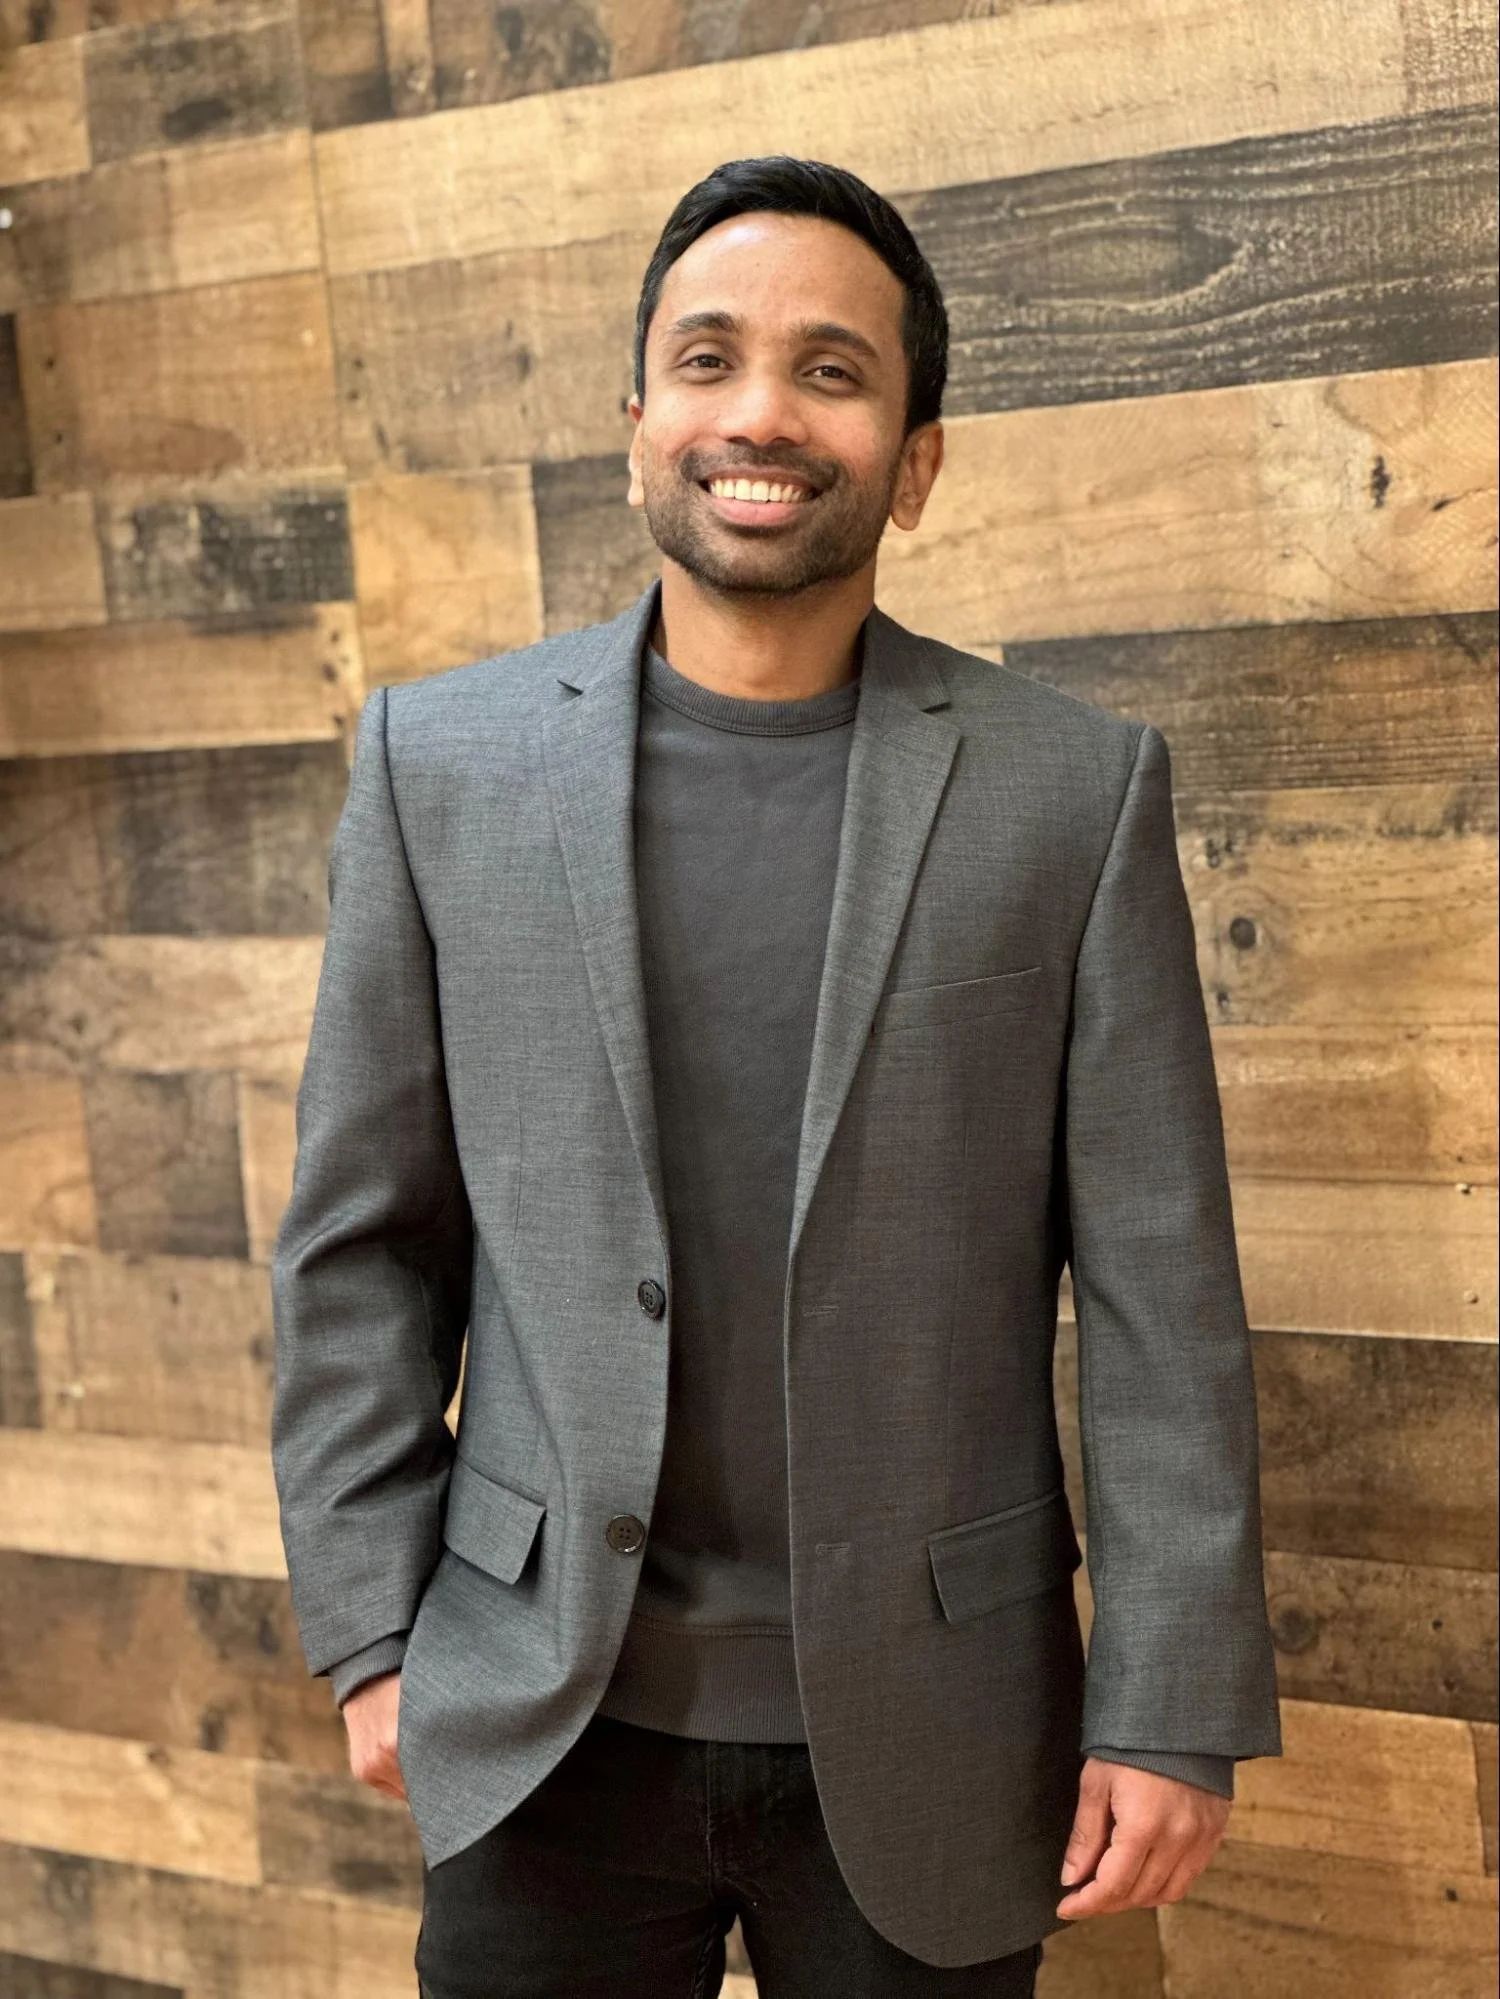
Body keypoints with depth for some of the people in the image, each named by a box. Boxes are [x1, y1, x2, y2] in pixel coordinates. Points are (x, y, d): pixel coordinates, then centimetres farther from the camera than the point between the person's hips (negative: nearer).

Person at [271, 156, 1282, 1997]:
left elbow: (1161, 1293, -4)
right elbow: (362, 1236, 3)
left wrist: (1175, 1710, -4)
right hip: (541, 1720, 1)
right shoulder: (439, 759, -1)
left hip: (924, 1740, 0)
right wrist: (371, 1631, 1)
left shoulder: (1077, 789, -5)